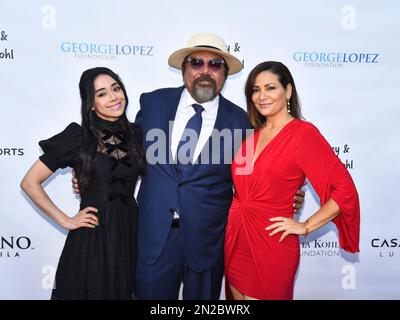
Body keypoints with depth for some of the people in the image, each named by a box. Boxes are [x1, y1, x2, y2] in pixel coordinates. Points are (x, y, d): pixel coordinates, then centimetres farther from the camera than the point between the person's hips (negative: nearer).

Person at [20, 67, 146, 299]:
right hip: (92, 237, -3)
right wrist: (65, 220, -8)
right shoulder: (78, 137, -11)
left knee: (125, 291, 19)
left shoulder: (136, 134, 0)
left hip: (131, 232, 4)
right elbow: (30, 182, -7)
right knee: (92, 291, 14)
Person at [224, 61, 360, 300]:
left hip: (271, 245, -6)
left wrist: (305, 226, -13)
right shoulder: (252, 133, 6)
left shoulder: (303, 133, -14)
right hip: (234, 239, 6)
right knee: (237, 295, 21)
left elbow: (345, 190, -17)